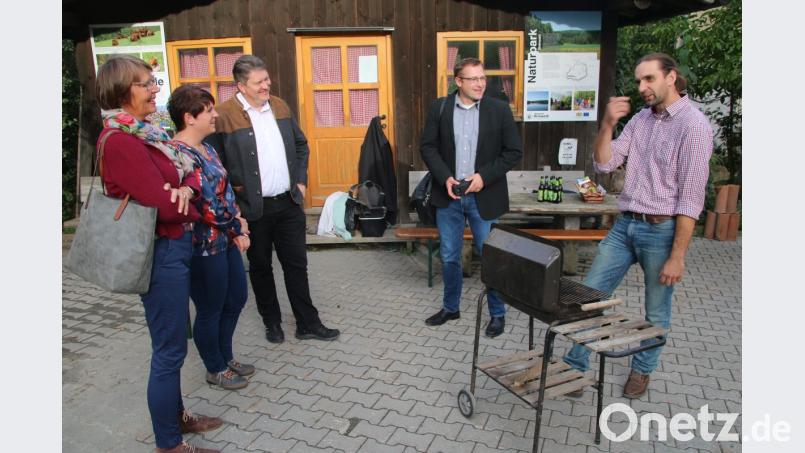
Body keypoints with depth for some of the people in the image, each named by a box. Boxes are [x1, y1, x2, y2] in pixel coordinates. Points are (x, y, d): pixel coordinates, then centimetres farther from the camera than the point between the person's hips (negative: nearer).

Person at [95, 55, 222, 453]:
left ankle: (176, 416, 41)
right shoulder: (120, 141, -21)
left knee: (171, 345, 22)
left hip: (172, 246, 10)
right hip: (160, 253, -10)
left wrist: (187, 189, -15)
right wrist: (194, 209, -4)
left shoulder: (142, 132, 8)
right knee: (169, 351, 3)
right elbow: (166, 206, -24)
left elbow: (187, 170, 8)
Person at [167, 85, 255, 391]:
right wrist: (237, 227, -9)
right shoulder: (180, 154, -20)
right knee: (210, 311, 9)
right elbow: (208, 207, -24)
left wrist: (238, 227, 0)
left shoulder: (206, 148, 9)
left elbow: (225, 190, 13)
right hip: (204, 247, -9)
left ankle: (225, 356, 41)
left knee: (237, 297, 20)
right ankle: (215, 369, 31)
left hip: (225, 239, 9)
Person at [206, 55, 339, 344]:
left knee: (296, 264, 10)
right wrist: (234, 194, -15)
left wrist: (301, 180, 8)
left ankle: (308, 323, 21)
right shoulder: (224, 116, -11)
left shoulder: (280, 107, 6)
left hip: (289, 203, 4)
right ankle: (272, 322, 31)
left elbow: (301, 145, 16)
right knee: (260, 267, 13)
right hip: (253, 208, -4)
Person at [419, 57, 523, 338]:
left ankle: (497, 313, 24)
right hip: (449, 196, 2)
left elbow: (514, 152, -2)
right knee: (449, 257, 13)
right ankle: (450, 307, 32)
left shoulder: (499, 110, -3)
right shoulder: (439, 108, 1)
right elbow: (428, 147, 3)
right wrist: (444, 177, -11)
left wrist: (484, 176, -13)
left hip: (484, 197, -2)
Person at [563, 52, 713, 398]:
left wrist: (677, 256, -16)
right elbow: (604, 164, 5)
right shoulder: (640, 119, 8)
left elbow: (691, 198, -15)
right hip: (624, 226, 6)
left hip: (661, 231, -6)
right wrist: (607, 124, -9)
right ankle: (575, 366, 21)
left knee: (656, 313, 12)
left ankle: (642, 370, 35)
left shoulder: (693, 125, -12)